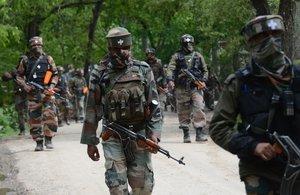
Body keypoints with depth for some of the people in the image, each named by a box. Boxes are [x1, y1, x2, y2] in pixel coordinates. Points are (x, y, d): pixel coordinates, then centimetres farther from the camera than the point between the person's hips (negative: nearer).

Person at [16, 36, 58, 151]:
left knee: (50, 115, -13)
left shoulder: (48, 59, 7)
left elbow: (55, 75, 11)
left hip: (46, 92, -1)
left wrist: (51, 86, -4)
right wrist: (24, 85, -4)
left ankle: (48, 139, -2)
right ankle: (39, 142, 8)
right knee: (34, 118, 0)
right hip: (32, 93, 1)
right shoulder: (25, 61, 7)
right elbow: (19, 76, 14)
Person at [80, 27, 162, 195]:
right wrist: (90, 141, 5)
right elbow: (92, 110, 5)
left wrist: (154, 133, -8)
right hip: (113, 137, -1)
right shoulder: (100, 75, 1)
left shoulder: (143, 70, 2)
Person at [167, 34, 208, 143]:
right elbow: (170, 69, -4)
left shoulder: (198, 56, 13)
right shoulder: (177, 56, 7)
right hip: (181, 89, 0)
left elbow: (205, 70, 19)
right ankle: (186, 134, 12)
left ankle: (200, 132, -12)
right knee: (183, 112, 3)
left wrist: (203, 81, 2)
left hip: (196, 87, 1)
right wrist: (170, 80, -22)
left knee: (198, 109, -13)